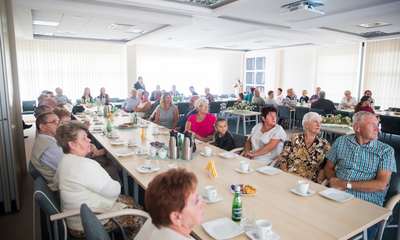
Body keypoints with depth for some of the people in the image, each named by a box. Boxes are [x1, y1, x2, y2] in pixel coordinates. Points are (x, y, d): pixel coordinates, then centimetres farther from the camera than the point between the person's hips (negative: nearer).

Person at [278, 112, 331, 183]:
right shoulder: (295, 139, 10)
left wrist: (322, 171, -8)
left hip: (308, 182, 0)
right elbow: (282, 157, 7)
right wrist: (285, 172, -9)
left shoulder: (324, 144, 11)